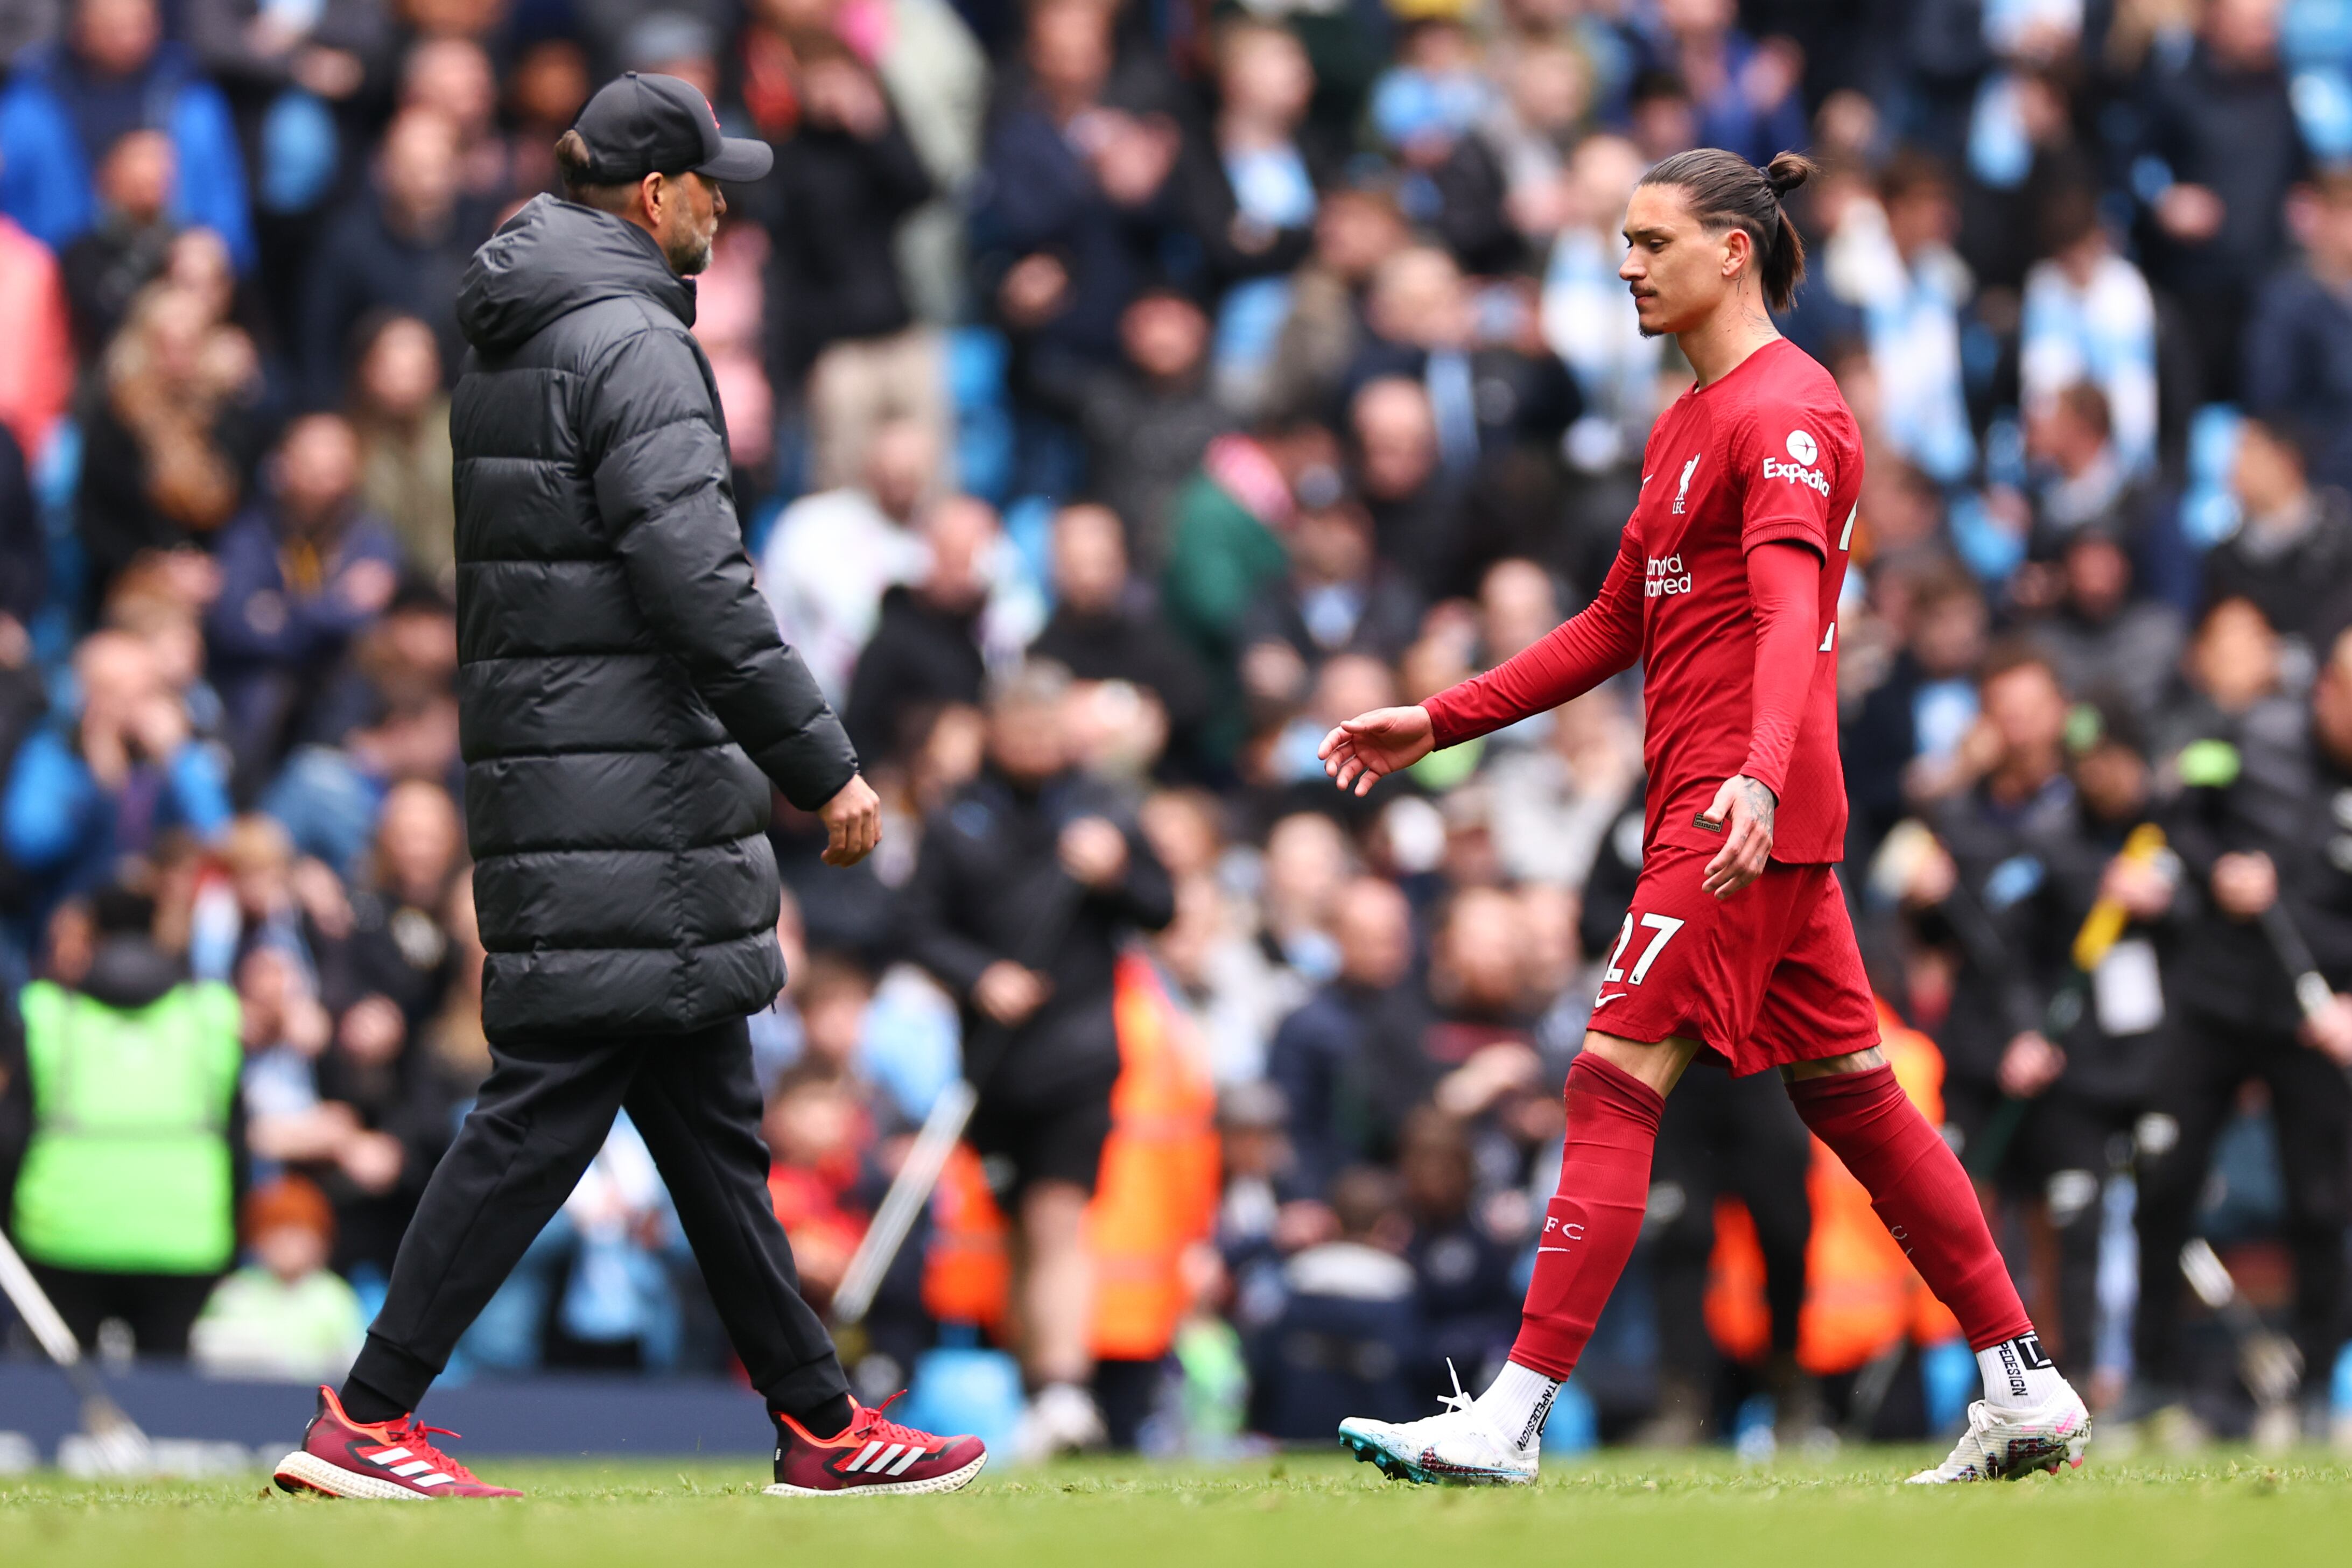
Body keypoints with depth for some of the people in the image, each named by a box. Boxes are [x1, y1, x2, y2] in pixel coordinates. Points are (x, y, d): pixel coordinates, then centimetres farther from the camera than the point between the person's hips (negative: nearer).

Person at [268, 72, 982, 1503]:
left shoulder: (509, 346, 16)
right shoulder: (632, 344, -13)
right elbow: (696, 581, -20)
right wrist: (823, 764, -15)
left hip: (539, 759, 10)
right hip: (627, 787, -10)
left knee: (711, 1111, 12)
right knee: (549, 1102, -8)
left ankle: (822, 1424, 16)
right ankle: (367, 1419, -9)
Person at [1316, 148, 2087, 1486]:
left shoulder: (1785, 412, -11)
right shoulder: (1694, 423, 20)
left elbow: (1790, 611, -26)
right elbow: (1619, 627, 27)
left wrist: (1759, 775, -41)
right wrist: (1441, 722, 22)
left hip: (1743, 815, -10)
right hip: (1714, 811, 10)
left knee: (1616, 1085, -12)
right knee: (1853, 1099, 10)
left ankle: (1512, 1421, -14)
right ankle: (2029, 1392, 12)